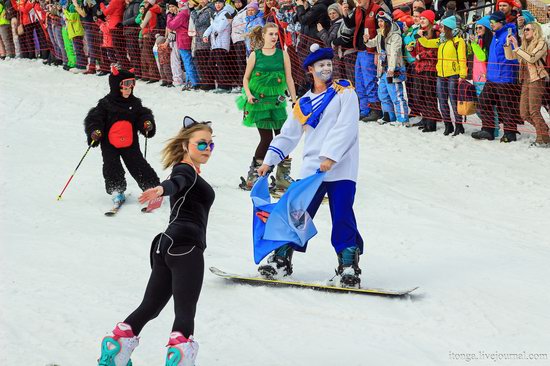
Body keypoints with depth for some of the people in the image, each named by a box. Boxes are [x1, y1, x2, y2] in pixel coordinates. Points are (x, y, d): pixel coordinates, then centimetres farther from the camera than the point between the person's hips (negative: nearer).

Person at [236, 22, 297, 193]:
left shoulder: (282, 54, 3)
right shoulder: (255, 55, 0)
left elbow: (289, 78, 4)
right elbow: (246, 78, 6)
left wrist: (295, 101, 1)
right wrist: (248, 94, -11)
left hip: (277, 101, 2)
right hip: (258, 101, -2)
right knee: (267, 138, -4)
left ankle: (283, 176, 5)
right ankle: (253, 174, 10)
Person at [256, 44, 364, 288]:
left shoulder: (345, 93, 1)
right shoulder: (304, 103, 16)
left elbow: (346, 128, -11)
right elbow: (288, 135, 22)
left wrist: (330, 157, -20)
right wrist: (269, 161, 15)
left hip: (340, 169, -4)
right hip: (311, 169, 4)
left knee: (343, 218, -8)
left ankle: (348, 265, 2)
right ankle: (282, 259, 11)